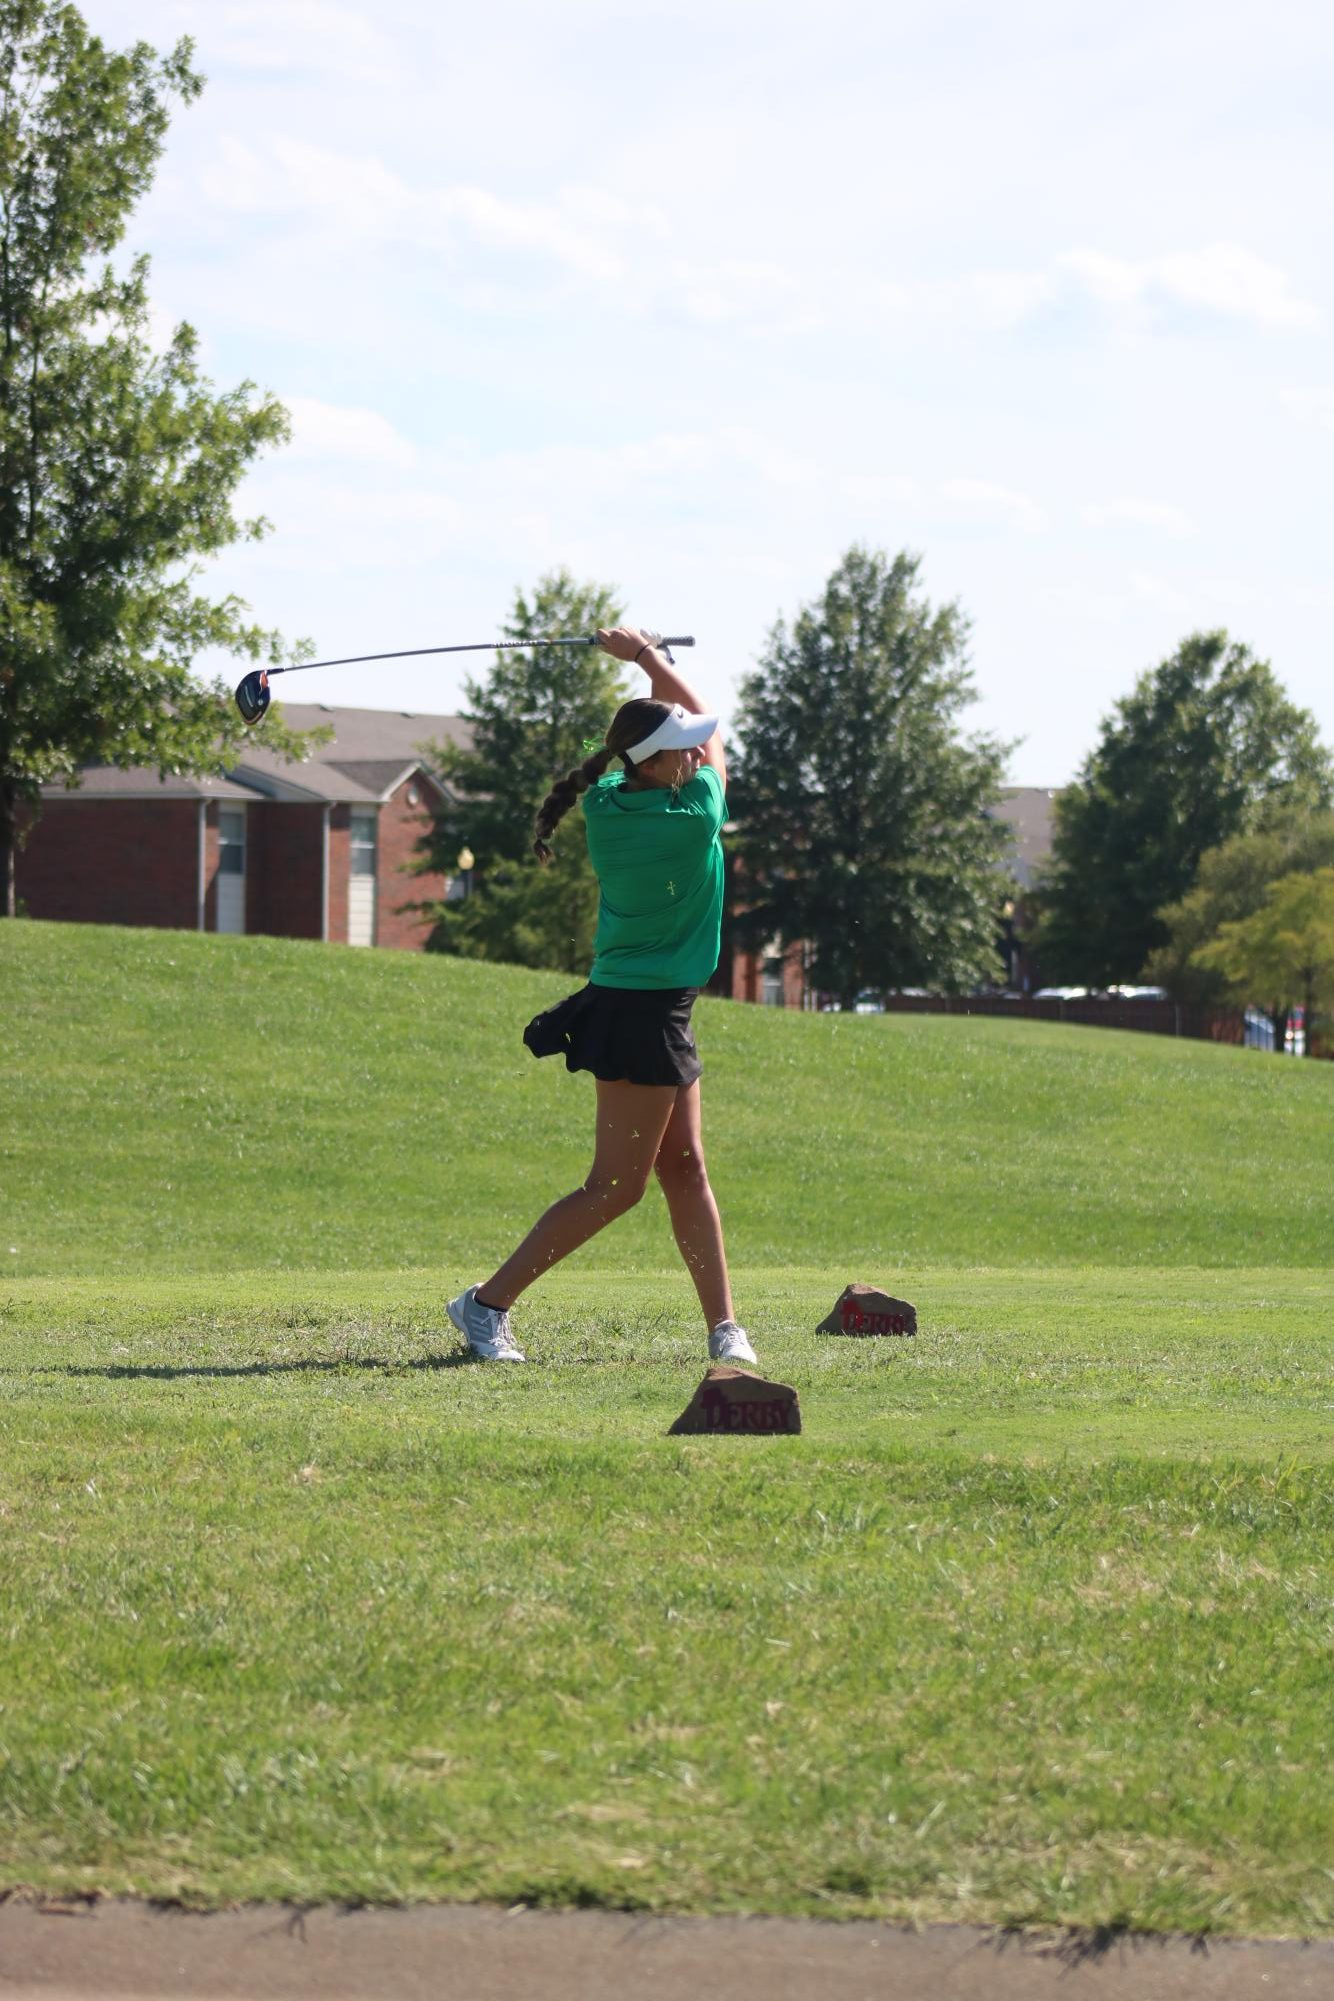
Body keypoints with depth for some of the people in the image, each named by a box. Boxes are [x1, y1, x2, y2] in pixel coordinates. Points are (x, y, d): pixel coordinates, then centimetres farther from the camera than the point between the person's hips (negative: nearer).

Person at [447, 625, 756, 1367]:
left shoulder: (606, 803, -1)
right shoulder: (694, 817, -20)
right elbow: (714, 728, -1)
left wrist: (647, 659, 11)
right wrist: (648, 656, 4)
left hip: (654, 1017, 9)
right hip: (644, 1018, -9)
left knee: (687, 1172, 9)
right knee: (616, 1187, -3)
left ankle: (725, 1327, 11)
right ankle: (487, 1304, 0)